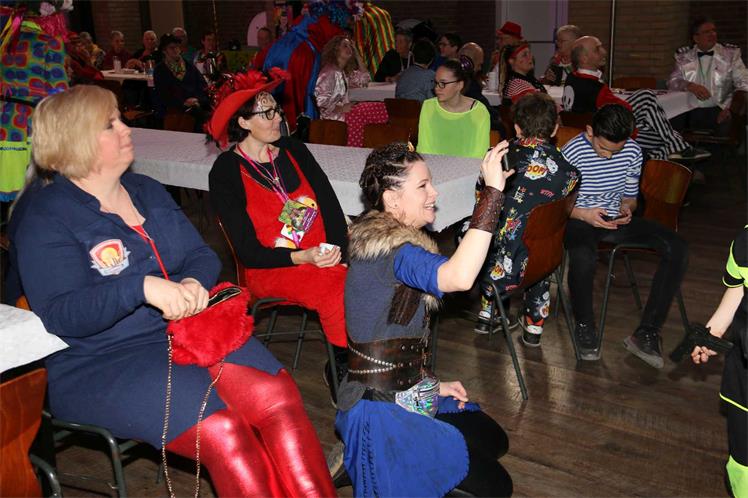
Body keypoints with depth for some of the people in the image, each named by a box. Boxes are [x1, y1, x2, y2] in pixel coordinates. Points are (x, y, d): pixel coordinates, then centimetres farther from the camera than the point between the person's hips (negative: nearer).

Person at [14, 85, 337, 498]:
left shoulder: (148, 191, 14)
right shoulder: (46, 220, -6)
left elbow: (201, 255, 11)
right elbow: (61, 314, -17)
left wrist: (193, 284, -13)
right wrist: (142, 287, -31)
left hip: (184, 330, 6)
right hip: (99, 364, -5)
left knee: (279, 397, -19)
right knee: (220, 432, -27)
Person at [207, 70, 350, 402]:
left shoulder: (292, 150, 12)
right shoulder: (226, 172, -3)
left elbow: (331, 204, 6)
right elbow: (248, 252, -7)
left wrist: (337, 251, -12)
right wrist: (303, 257, -21)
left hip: (324, 255, 5)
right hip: (272, 268, -5)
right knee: (338, 292, -32)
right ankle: (342, 370, -10)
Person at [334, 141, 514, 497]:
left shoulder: (386, 241, 7)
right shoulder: (387, 251, -24)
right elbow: (458, 277, -45)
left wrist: (432, 385, 11)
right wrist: (493, 191, -40)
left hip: (405, 391, 10)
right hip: (380, 411, -10)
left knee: (493, 440, 23)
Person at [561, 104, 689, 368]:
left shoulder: (633, 151, -1)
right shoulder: (572, 153, -14)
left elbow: (630, 196, 13)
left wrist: (626, 209, -11)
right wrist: (583, 214, -24)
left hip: (615, 218, 5)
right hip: (578, 219, -5)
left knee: (677, 248, -17)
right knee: (583, 256, -42)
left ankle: (647, 332, -15)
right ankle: (584, 326, -12)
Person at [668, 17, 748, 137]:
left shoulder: (731, 54, 8)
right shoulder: (684, 56, 11)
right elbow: (672, 81, 6)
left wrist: (731, 107, -14)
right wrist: (690, 86, -16)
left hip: (719, 111, -1)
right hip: (690, 112, 1)